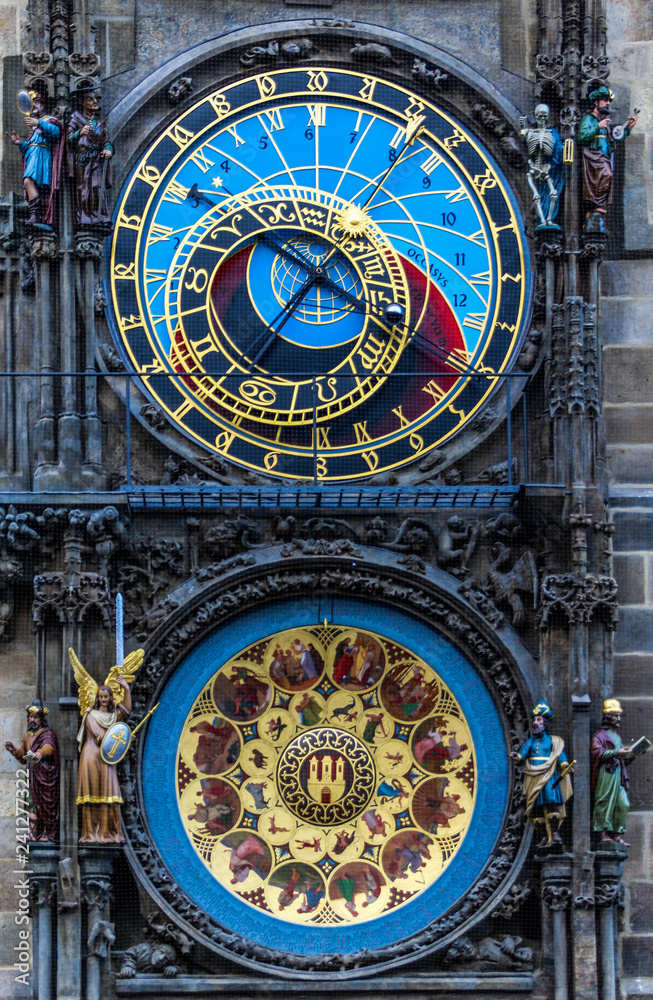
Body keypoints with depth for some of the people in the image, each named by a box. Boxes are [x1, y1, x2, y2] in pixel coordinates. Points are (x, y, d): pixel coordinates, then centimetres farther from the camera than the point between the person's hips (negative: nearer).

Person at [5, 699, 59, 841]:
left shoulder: (47, 734, -9)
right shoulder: (27, 736, 14)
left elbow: (48, 747, -33)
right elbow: (23, 756, 22)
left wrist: (40, 753, -55)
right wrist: (14, 750, 2)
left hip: (46, 775, -7)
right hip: (33, 775, 7)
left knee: (46, 803, -4)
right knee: (34, 803, 3)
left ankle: (48, 834, -1)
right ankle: (32, 833, 3)